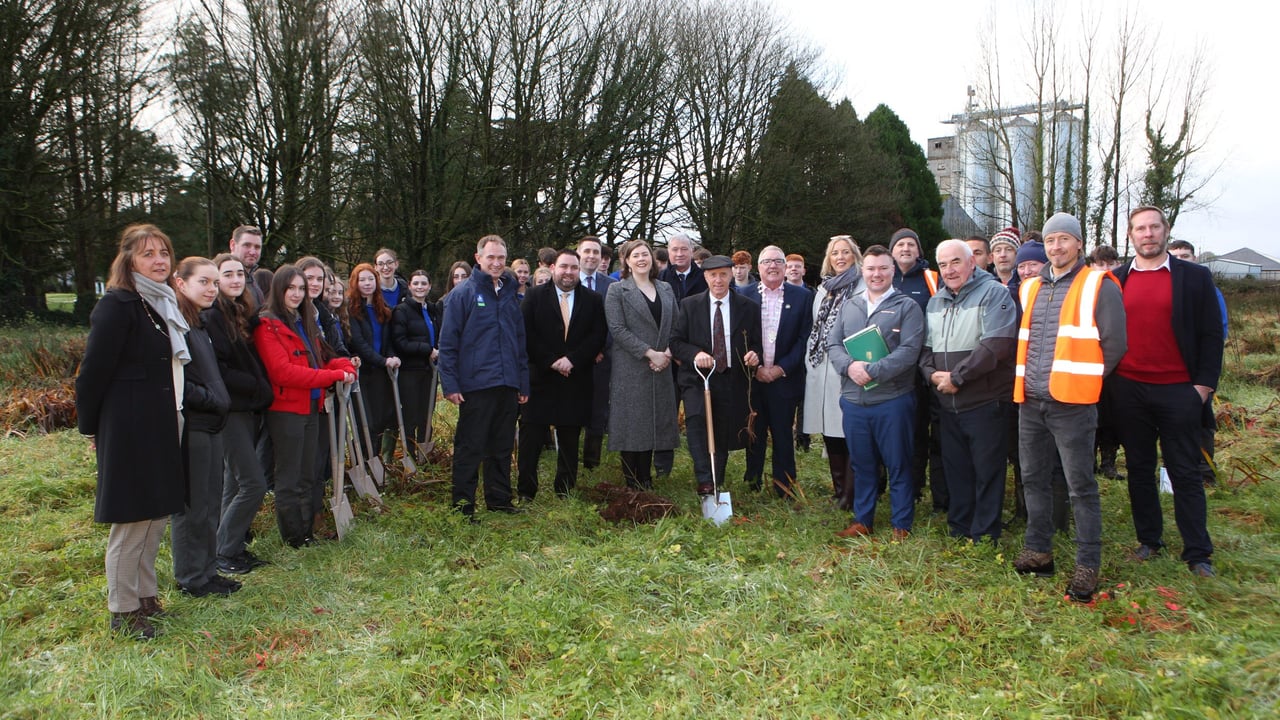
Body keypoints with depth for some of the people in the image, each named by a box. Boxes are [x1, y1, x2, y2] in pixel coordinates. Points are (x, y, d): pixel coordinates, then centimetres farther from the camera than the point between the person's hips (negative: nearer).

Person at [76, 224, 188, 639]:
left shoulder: (165, 304, 12)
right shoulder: (117, 305, -14)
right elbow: (94, 371, -13)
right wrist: (91, 427, -5)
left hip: (163, 428, 8)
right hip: (130, 430, -8)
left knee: (158, 514, 15)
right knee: (132, 519, 0)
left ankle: (146, 595, 29)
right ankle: (123, 611, 14)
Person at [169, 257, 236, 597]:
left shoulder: (200, 324, 16)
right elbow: (174, 381, -21)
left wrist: (219, 402, 10)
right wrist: (212, 400, -15)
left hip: (210, 424, 9)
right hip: (190, 425, -9)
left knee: (210, 504, 15)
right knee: (191, 506, 1)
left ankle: (207, 570, 25)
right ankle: (191, 577, 13)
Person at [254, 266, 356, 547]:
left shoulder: (305, 323, 17)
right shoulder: (267, 326, -9)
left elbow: (320, 360, 16)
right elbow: (282, 372, -19)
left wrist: (344, 367, -7)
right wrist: (333, 375, -20)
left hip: (311, 408, 8)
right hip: (285, 410, -8)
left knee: (306, 478, 15)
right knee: (289, 480, 1)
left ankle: (307, 533, 24)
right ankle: (295, 541, 9)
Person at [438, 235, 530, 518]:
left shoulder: (510, 295, 14)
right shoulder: (463, 294, -3)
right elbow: (448, 342, -6)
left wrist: (523, 383, 15)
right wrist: (450, 384, -12)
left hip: (507, 385, 6)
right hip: (475, 385, -5)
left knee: (502, 447, 13)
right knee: (470, 447, 0)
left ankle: (499, 499, 24)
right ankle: (463, 504, 10)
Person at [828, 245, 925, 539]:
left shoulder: (907, 307, -2)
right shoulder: (849, 306, 13)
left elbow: (909, 350, -12)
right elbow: (833, 344, 7)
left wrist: (873, 371, -20)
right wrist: (850, 366, -13)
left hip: (892, 400, -4)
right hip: (853, 401, 4)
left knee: (898, 465, 5)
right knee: (862, 464, 14)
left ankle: (902, 525, 17)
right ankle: (862, 520, 27)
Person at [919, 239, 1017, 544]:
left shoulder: (993, 293, -8)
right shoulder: (936, 301, 14)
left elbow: (996, 345, -20)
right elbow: (926, 346, 17)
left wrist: (957, 376, -18)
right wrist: (932, 373, -4)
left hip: (985, 403, -6)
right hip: (947, 403, 7)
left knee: (987, 471, 1)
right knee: (955, 469, 14)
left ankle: (985, 535, 13)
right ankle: (958, 530, 26)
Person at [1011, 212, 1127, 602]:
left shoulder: (1098, 286, -4)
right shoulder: (1031, 288, 15)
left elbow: (1113, 343, -7)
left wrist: (1083, 377, -2)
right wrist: (1026, 377, 13)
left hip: (1071, 402, -6)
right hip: (1030, 401, 7)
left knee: (1080, 485, -2)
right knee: (1034, 478, 13)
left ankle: (1088, 565, 7)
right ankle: (1038, 551, 26)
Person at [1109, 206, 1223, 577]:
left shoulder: (1195, 277, 1)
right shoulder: (1115, 281, 6)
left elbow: (1212, 334, 0)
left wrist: (1204, 384, -6)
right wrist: (1108, 379, 3)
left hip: (1178, 391, -2)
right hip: (1128, 390, 2)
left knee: (1185, 473, 3)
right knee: (1139, 469, 10)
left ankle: (1198, 553, 10)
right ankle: (1149, 540, 22)